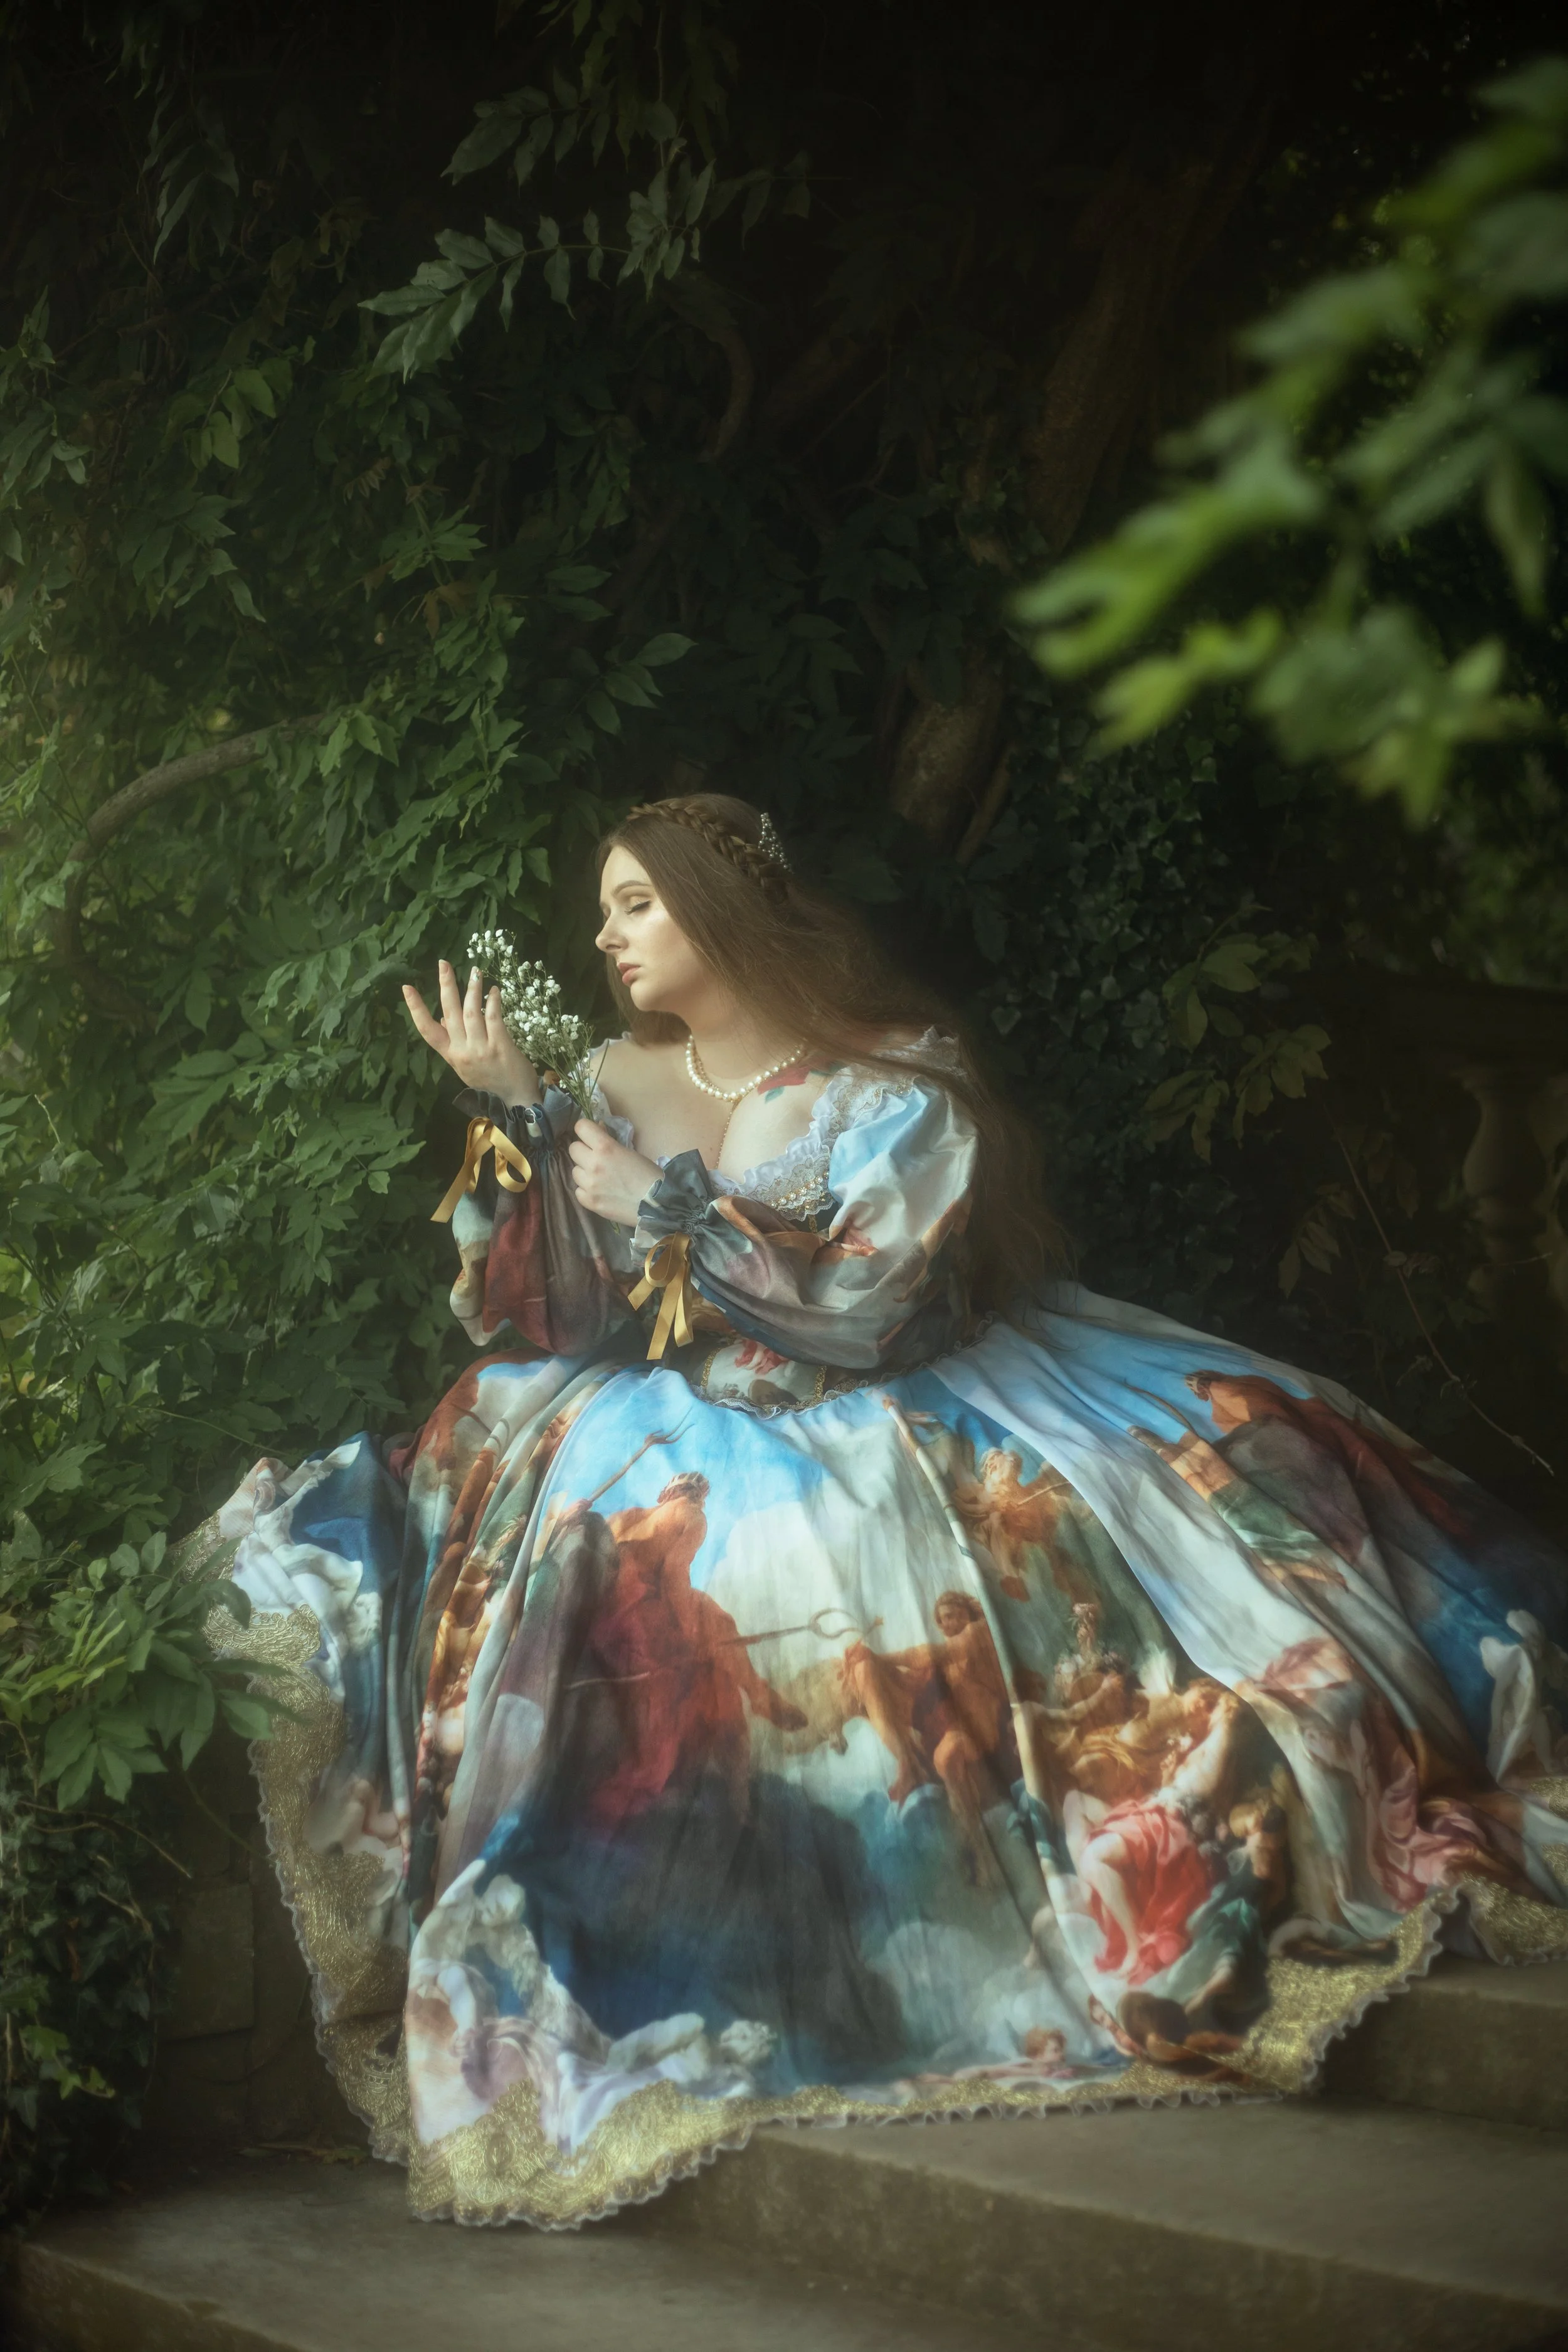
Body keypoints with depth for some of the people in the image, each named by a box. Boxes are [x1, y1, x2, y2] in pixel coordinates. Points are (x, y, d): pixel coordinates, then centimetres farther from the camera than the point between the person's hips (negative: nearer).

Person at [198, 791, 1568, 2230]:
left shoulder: (898, 1089, -6)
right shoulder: (617, 1086, 7)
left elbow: (860, 1313, -15)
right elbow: (548, 1315, 0)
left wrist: (666, 1206, -14)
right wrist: (511, 1115, -9)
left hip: (889, 1418, -3)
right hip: (693, 1438, 3)